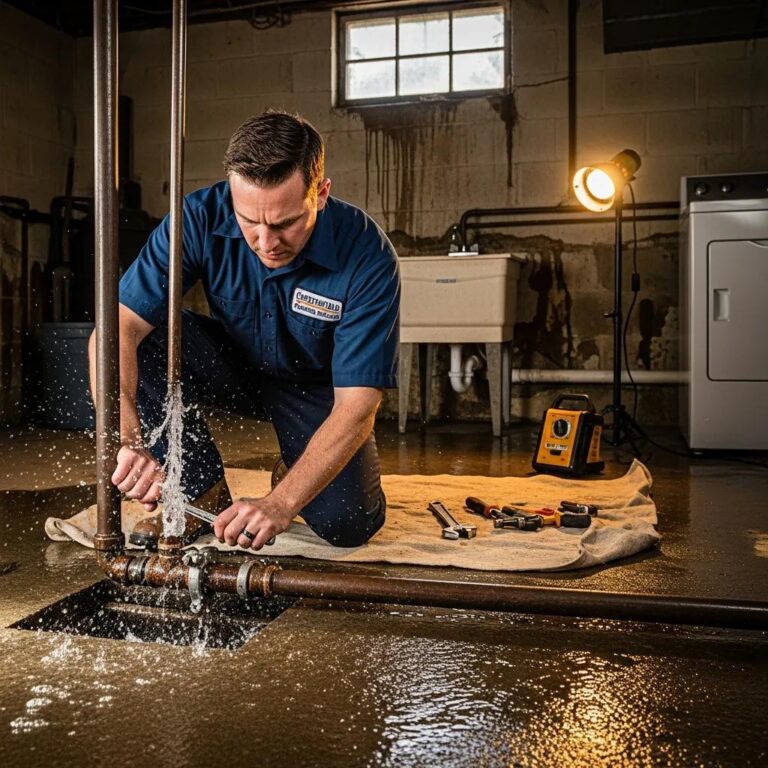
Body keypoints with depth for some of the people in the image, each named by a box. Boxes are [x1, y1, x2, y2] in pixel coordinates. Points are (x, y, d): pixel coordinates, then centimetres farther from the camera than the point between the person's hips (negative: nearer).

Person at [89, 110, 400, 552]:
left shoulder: (367, 255, -30)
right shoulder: (202, 218, -25)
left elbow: (355, 407, -32)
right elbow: (115, 330, -29)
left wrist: (281, 503, -44)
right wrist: (125, 439, -46)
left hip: (319, 386, -2)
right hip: (235, 366, 2)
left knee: (348, 524, -21)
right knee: (146, 337, -27)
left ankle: (290, 479, 15)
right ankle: (202, 492, -8)